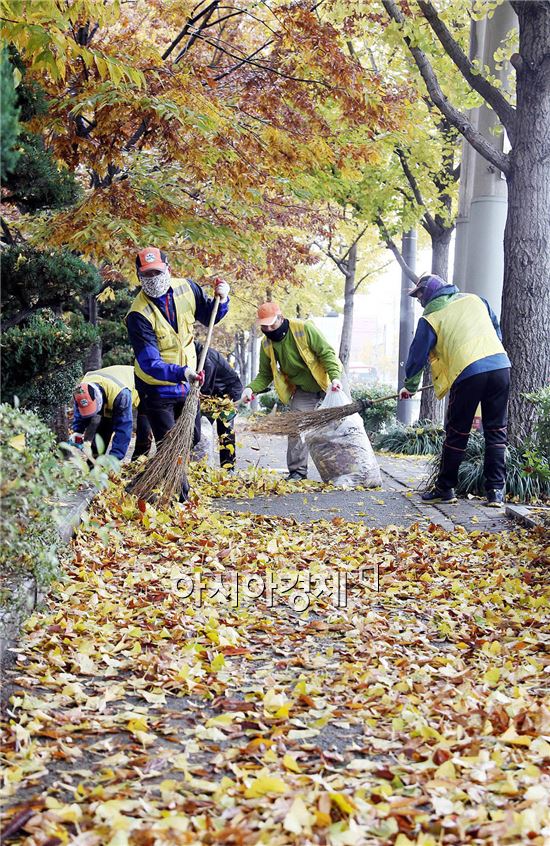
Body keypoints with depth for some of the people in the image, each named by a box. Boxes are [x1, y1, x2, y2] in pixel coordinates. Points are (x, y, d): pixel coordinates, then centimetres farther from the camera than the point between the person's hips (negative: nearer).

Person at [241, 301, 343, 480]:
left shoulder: (304, 329, -21)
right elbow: (265, 375, 1)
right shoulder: (267, 345, -7)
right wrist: (251, 388, -18)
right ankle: (297, 471, -4)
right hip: (302, 392, 3)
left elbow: (326, 352, -17)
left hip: (326, 384, -3)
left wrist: (335, 377, -30)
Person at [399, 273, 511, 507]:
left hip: (468, 374, -4)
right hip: (500, 365, 4)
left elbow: (417, 356, 11)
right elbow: (496, 329, 25)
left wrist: (410, 386, 25)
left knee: (456, 434, 9)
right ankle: (496, 491, 6)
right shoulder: (475, 300, 18)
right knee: (496, 432, 9)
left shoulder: (430, 319, 4)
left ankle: (445, 489, 17)